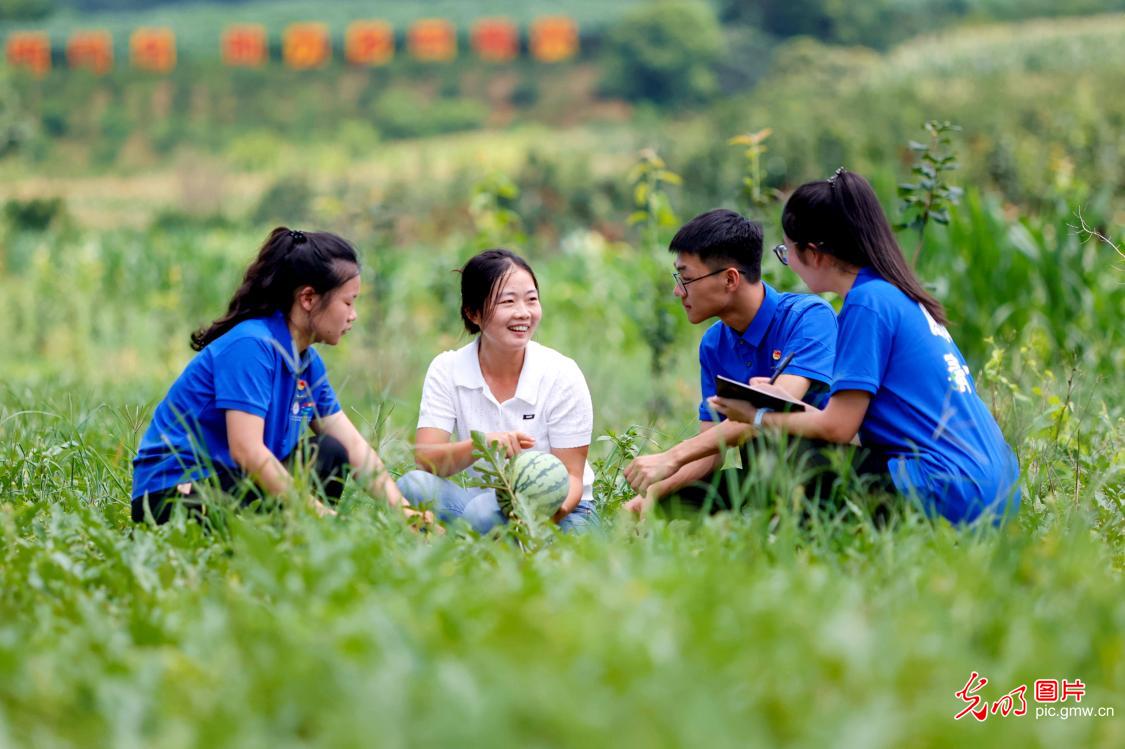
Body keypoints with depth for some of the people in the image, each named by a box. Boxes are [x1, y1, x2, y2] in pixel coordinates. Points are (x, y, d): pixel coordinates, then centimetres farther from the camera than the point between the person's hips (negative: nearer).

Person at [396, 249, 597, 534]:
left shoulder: (562, 375, -10)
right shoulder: (446, 370, -4)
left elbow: (571, 476, -9)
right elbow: (424, 459, -14)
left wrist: (557, 508, -35)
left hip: (553, 512, -2)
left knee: (485, 511, -35)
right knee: (414, 485, -28)